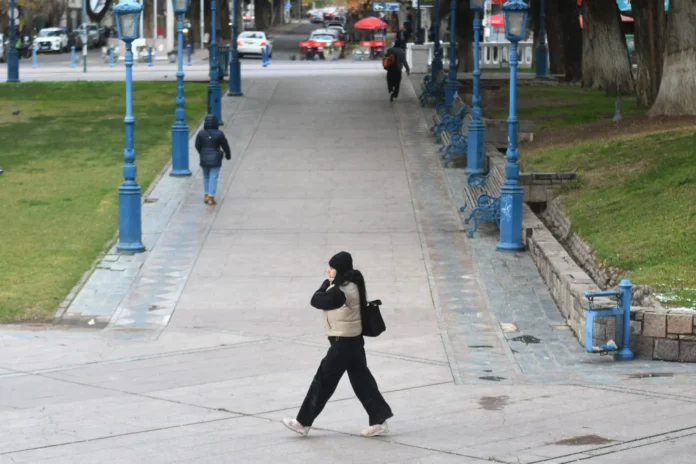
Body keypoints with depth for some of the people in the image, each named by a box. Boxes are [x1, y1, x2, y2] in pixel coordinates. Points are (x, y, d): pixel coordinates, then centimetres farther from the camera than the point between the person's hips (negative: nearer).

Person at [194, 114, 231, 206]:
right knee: (213, 178, 1)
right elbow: (225, 146, -3)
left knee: (206, 177, 19)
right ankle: (211, 198, -3)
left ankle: (206, 196, 19)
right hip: (215, 159, -3)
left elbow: (197, 146, 2)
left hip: (204, 159, 3)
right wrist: (228, 155, 15)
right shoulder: (219, 134, -12)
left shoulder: (201, 133, -7)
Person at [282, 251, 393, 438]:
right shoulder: (352, 285, 7)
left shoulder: (342, 292, -23)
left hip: (343, 343, -10)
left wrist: (325, 285, -4)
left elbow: (317, 301, -16)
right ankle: (379, 421, 12)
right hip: (353, 340, 10)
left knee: (323, 382, 0)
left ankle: (303, 422, 8)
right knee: (361, 380, 12)